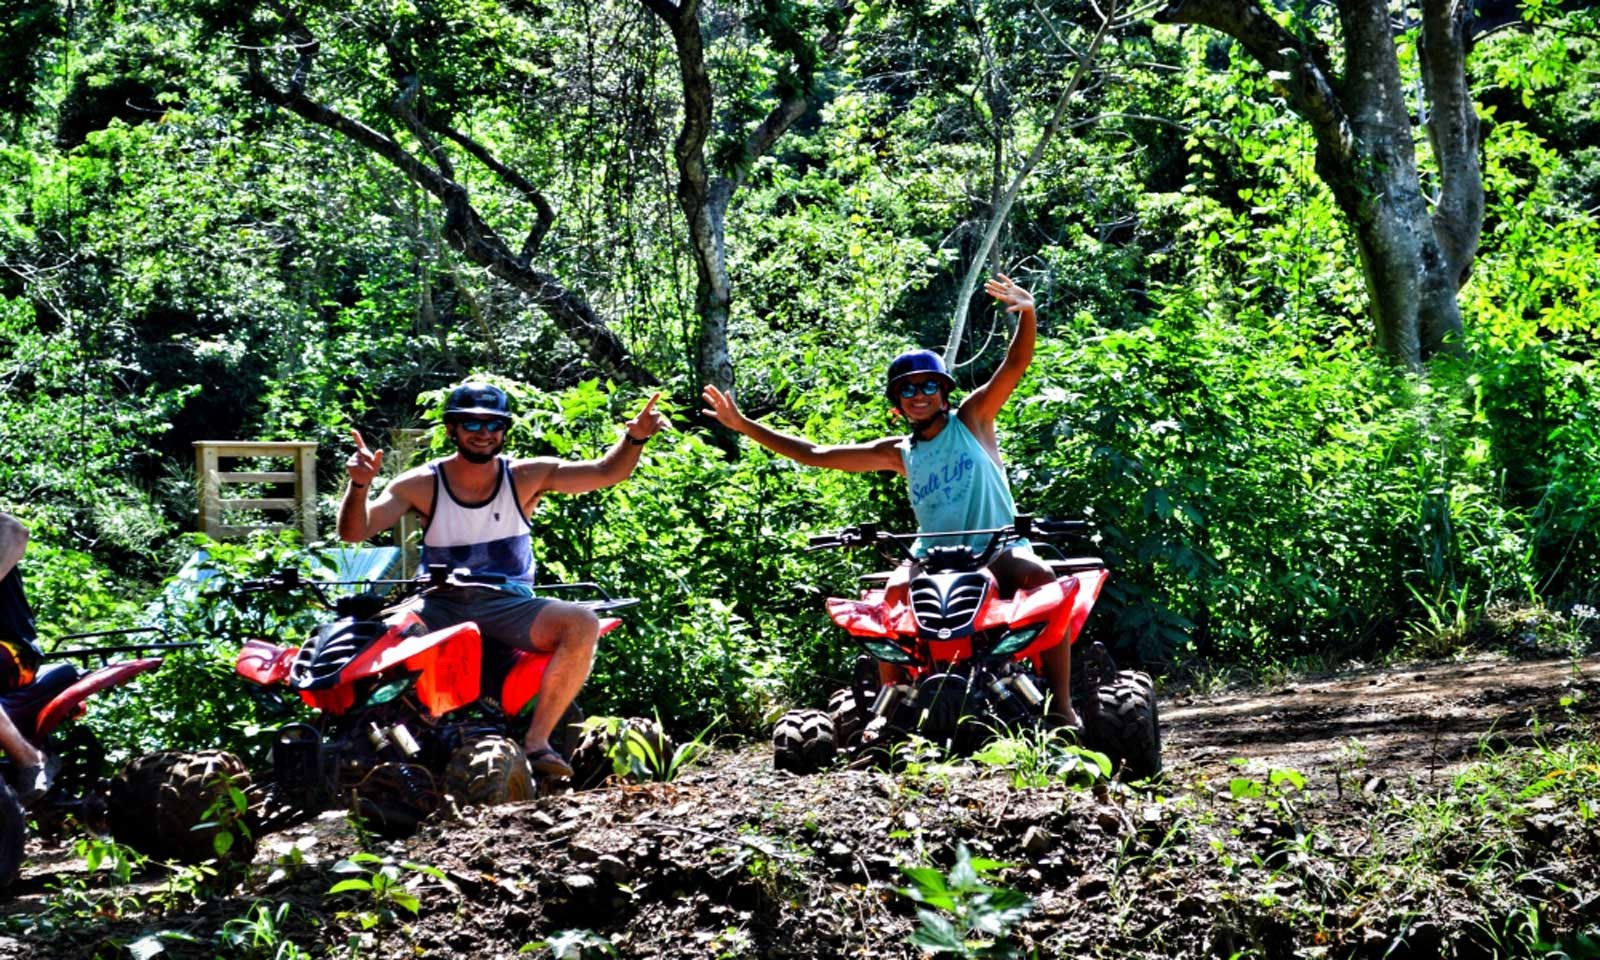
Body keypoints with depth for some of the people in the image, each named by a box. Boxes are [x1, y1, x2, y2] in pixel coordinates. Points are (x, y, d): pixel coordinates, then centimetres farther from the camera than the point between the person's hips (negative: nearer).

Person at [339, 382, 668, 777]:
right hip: (442, 606, 0)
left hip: (509, 605, 1)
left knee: (582, 625, -28)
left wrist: (635, 439, -19)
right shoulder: (422, 484, 1)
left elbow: (605, 472, 0)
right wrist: (359, 485, -27)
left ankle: (536, 740, -24)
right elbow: (354, 531, -7)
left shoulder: (526, 476, 4)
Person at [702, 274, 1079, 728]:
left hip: (1000, 552, -3)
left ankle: (1061, 704, -32)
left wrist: (1027, 313, -29)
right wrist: (743, 426, 12)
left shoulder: (971, 418, 5)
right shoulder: (898, 453, 13)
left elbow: (1016, 364, -8)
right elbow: (816, 454, 15)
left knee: (1041, 578, -33)